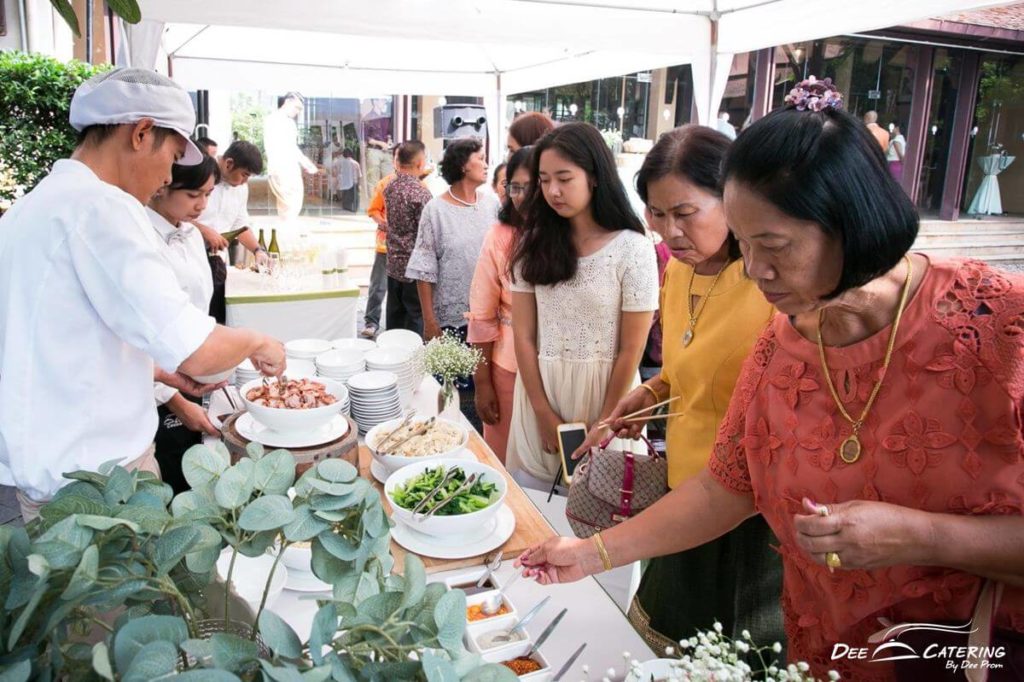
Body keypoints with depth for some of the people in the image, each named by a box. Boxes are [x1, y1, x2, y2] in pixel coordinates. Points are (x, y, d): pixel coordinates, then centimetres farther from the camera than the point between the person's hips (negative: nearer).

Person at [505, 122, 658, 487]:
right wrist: (544, 413, -5)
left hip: (604, 391, -3)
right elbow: (523, 335, 1)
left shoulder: (633, 248, -9)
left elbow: (631, 350, -8)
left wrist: (602, 426, -7)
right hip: (539, 390, 3)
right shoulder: (534, 243, 2)